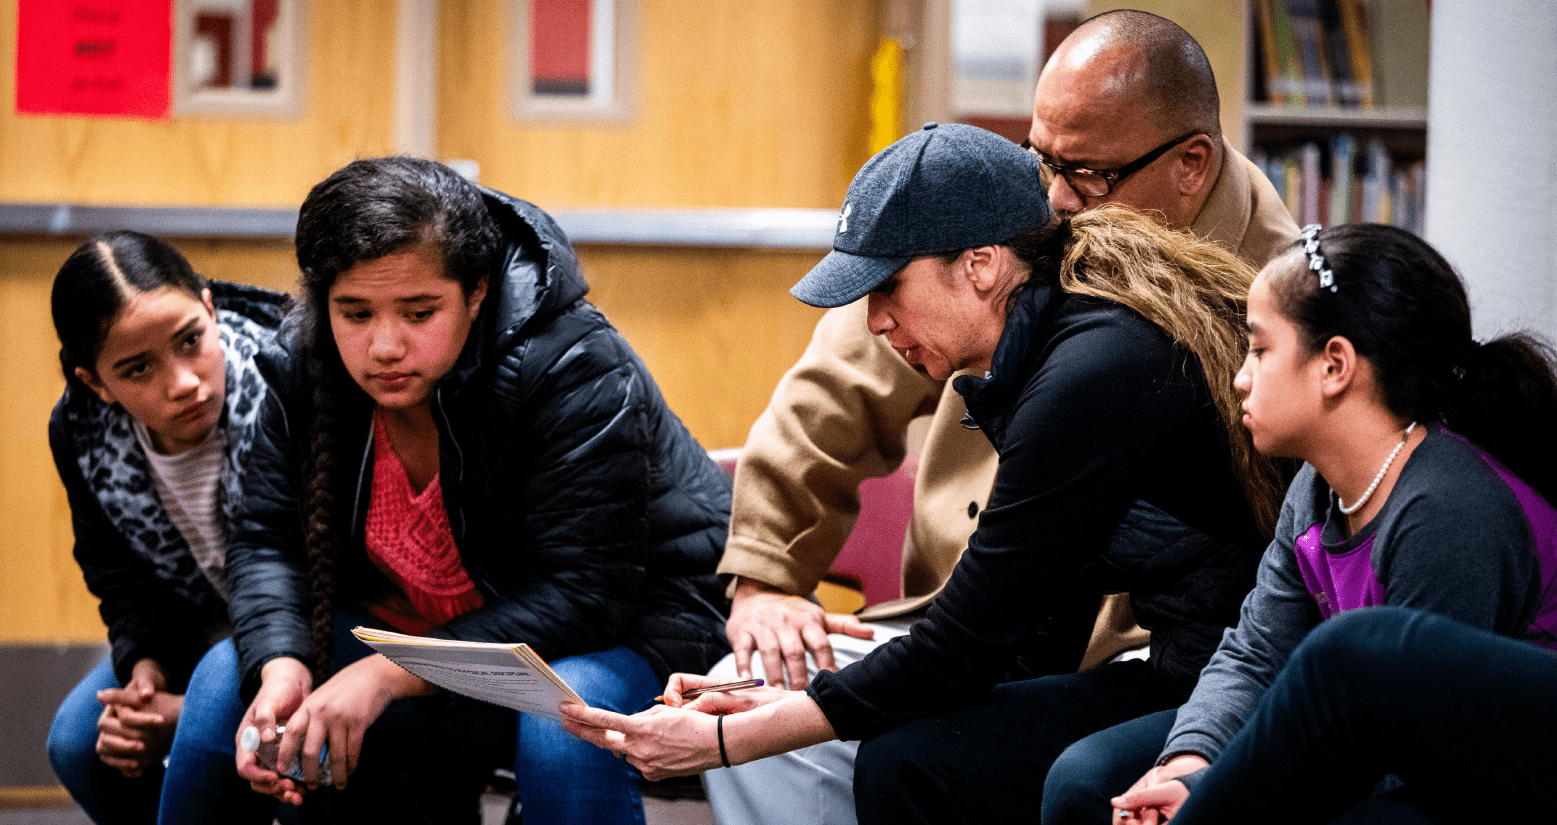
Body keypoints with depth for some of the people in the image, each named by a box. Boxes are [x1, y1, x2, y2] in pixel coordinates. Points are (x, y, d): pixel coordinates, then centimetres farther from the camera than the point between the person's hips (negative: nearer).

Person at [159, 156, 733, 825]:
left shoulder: (577, 374, -27)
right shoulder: (305, 364, -9)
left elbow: (580, 593, -30)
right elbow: (272, 541, -3)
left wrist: (388, 676, -38)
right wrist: (281, 669, -26)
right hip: (417, 628, 6)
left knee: (563, 722, -39)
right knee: (226, 680, -10)